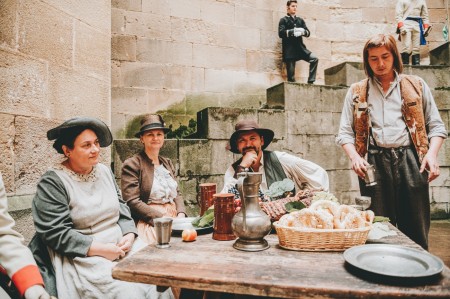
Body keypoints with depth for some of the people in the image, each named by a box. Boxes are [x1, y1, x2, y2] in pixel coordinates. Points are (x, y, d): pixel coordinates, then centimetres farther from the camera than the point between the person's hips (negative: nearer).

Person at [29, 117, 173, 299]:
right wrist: (101, 249, -18)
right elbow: (55, 233, -14)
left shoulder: (105, 171, 11)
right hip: (84, 257, -5)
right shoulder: (52, 183, -9)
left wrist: (129, 235, -7)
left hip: (122, 248, 6)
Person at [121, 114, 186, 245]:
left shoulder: (168, 163, 19)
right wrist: (162, 218, -17)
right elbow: (132, 202, -10)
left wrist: (181, 214, -3)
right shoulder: (132, 164, -2)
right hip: (149, 223, -5)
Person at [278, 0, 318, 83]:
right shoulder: (284, 20, 8)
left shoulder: (300, 20, 21)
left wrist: (303, 31, -10)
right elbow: (281, 33, -8)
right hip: (289, 50, -4)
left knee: (314, 59, -13)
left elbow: (308, 33, 13)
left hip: (300, 47, 4)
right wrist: (292, 31, -20)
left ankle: (310, 81, -8)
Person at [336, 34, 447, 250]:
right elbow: (345, 133, 10)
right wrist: (354, 156, -9)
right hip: (374, 163, 0)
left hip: (411, 160, 1)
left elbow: (436, 126, 13)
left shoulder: (416, 86, 14)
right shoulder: (357, 92, 14)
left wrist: (432, 153, -5)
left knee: (416, 230, 3)